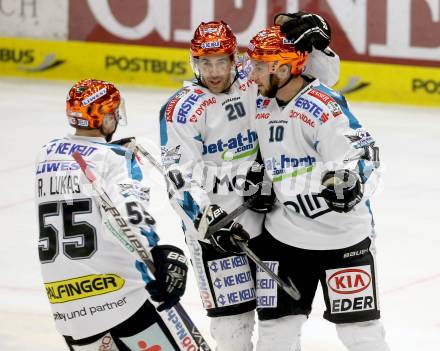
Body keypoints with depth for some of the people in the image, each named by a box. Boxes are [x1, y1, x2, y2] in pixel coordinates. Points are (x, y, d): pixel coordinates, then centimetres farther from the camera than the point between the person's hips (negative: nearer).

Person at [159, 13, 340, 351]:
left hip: (269, 207, 4)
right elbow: (181, 177, -15)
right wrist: (209, 218, -25)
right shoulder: (182, 109, -10)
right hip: (216, 220, -4)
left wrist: (309, 41, -14)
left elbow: (322, 74, 4)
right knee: (232, 310, -4)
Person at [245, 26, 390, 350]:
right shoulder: (261, 109, 5)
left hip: (342, 236, -6)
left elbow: (361, 158, -23)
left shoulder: (325, 108, -19)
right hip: (284, 235, 6)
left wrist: (350, 185, -41)